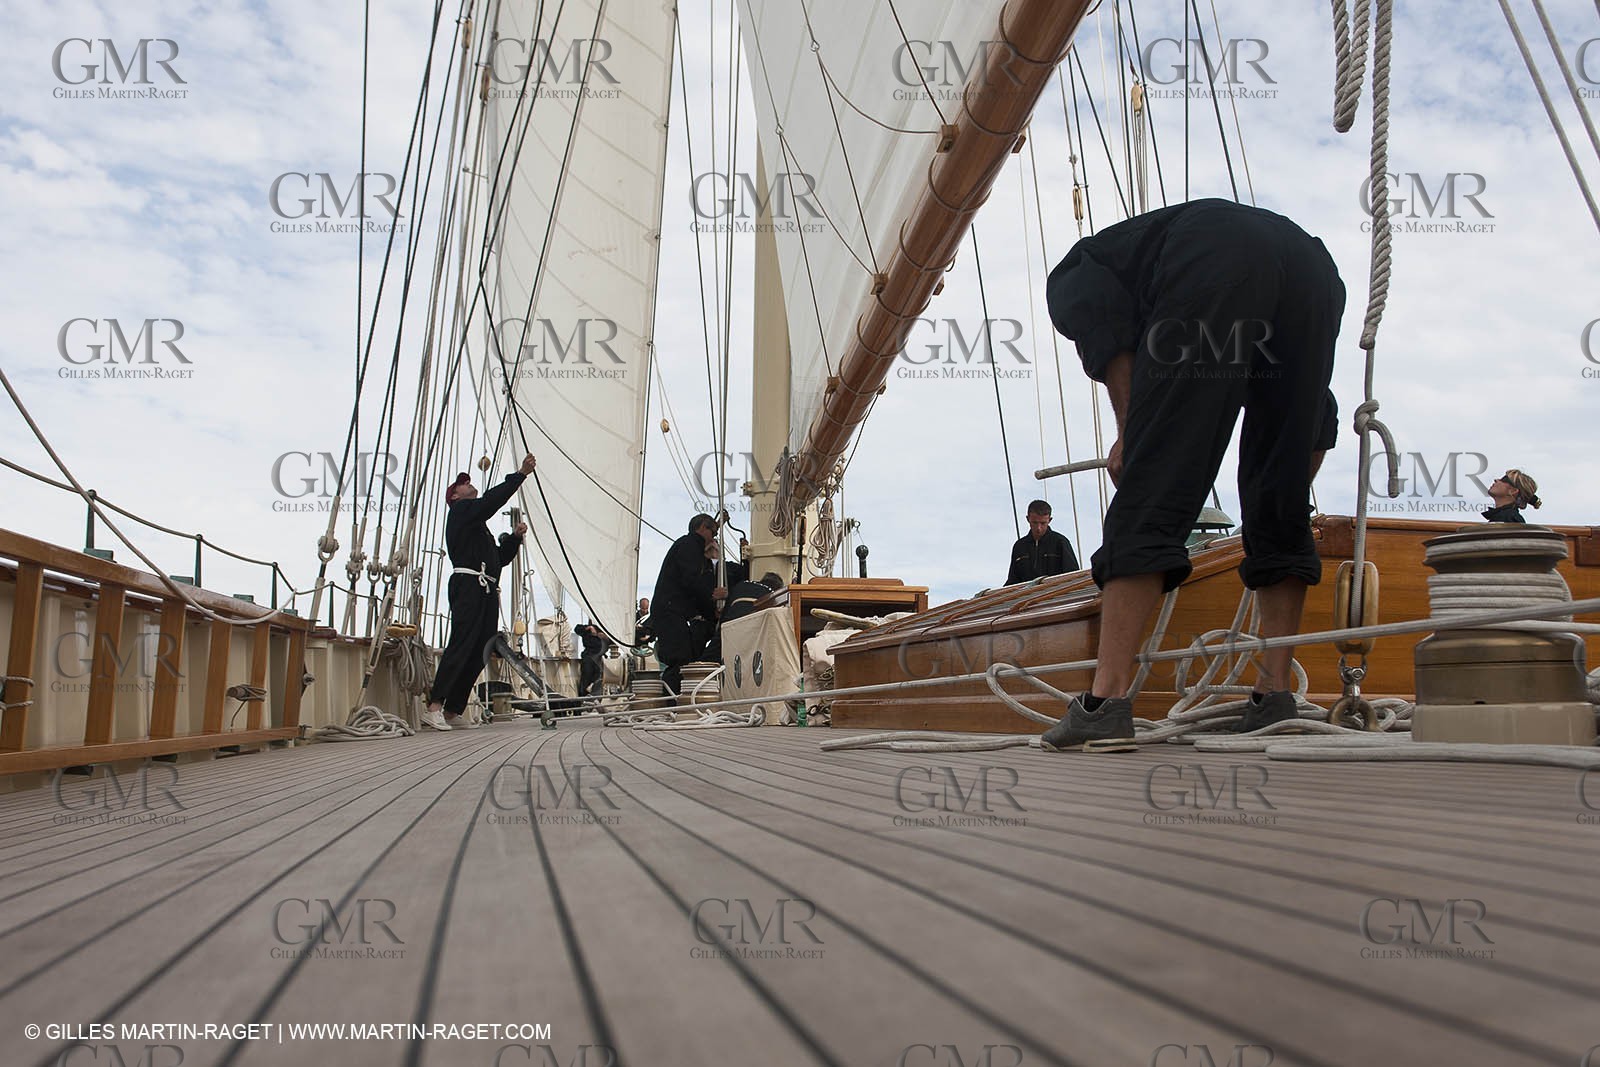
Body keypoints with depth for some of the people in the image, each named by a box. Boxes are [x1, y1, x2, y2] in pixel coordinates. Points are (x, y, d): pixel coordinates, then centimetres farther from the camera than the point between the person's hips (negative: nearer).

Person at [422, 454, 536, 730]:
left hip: (487, 591, 9)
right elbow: (492, 500, -9)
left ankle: (453, 712, 2)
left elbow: (501, 557, 28)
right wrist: (520, 475, -7)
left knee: (479, 653, 2)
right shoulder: (460, 510, 7)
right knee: (461, 645, -18)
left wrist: (515, 537, 13)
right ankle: (433, 707, -21)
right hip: (468, 583, -9)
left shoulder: (479, 527, 33)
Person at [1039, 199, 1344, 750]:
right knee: (1280, 505, 14)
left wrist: (1129, 431, 4)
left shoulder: (1070, 275, 32)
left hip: (1212, 268, -6)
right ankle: (1275, 698, 13)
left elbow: (1106, 327, 2)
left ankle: (1107, 702, -12)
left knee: (1151, 497, -7)